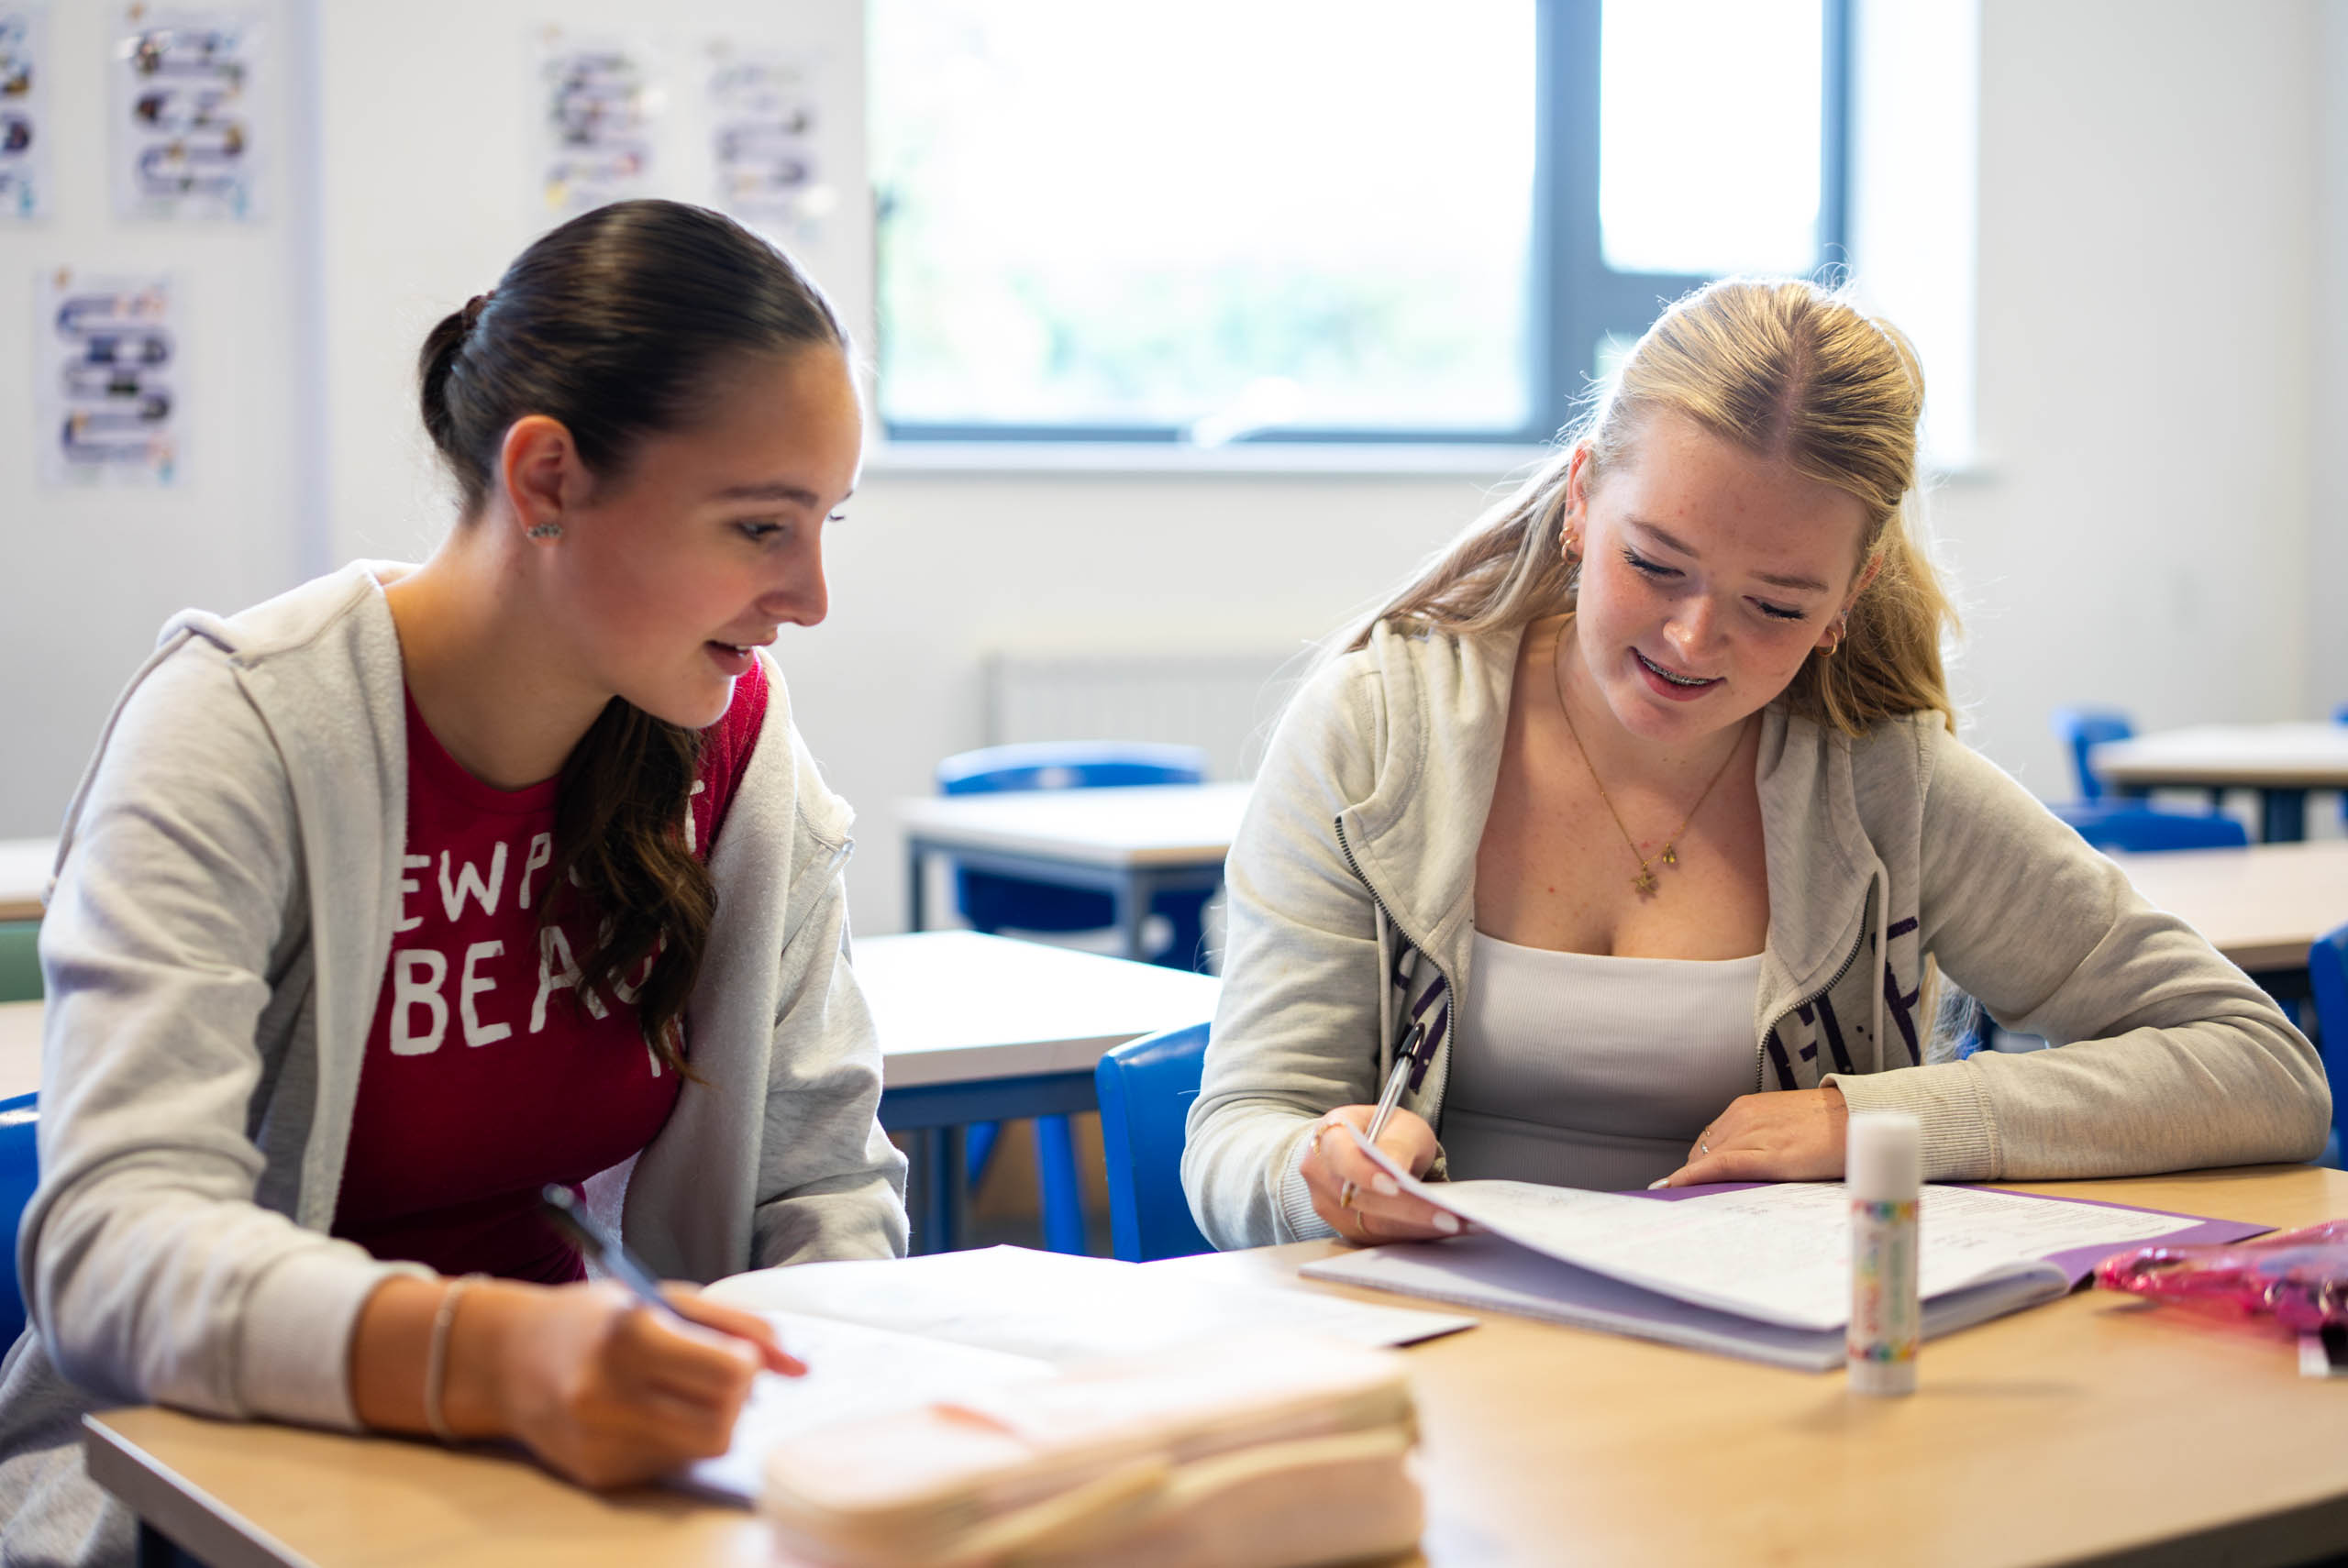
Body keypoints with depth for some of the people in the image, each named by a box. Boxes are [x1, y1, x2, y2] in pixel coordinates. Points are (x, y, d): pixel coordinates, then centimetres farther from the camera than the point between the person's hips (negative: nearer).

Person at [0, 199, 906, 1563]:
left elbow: (822, 1171, 5)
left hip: (570, 1450, 5)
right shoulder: (244, 733, -15)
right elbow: (114, 1244, -25)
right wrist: (486, 1354, -43)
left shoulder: (733, 737, 1)